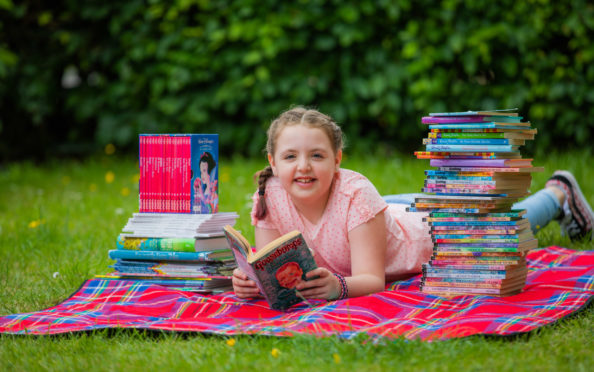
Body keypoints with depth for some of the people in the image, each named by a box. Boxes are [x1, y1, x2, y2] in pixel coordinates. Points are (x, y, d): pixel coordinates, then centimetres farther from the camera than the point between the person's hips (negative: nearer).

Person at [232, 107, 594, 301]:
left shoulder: (354, 193, -42)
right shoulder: (270, 197, -31)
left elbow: (372, 280, -43)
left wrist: (337, 286, -64)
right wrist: (252, 280, -49)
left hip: (424, 233, -4)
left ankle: (558, 193, 48)